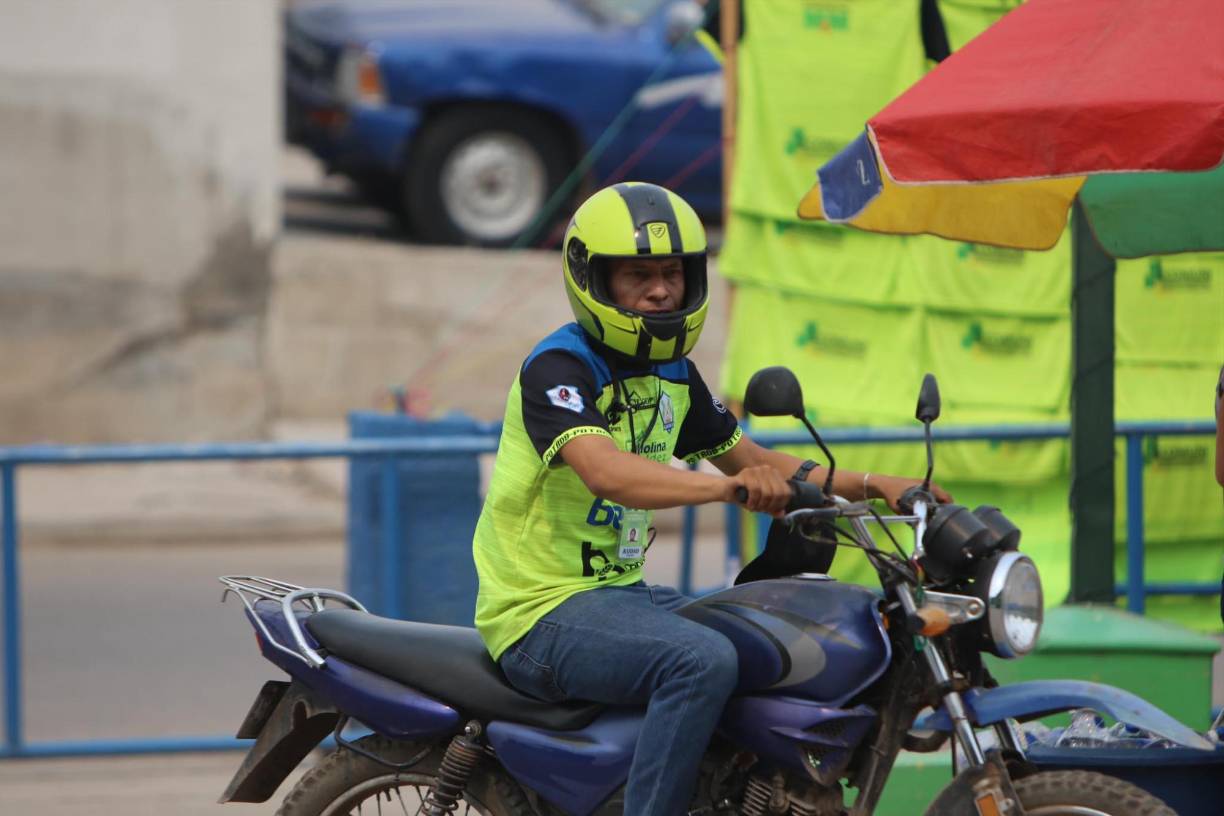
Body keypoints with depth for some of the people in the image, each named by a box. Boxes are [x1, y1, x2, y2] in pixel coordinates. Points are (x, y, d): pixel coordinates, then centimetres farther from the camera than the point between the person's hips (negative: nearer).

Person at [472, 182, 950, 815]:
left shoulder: (674, 374, 11)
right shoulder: (559, 367, -17)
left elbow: (751, 458, 21)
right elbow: (606, 472, -34)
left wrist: (873, 487, 8)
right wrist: (730, 485, -48)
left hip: (621, 593, 9)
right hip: (544, 611, -9)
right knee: (704, 661, -33)